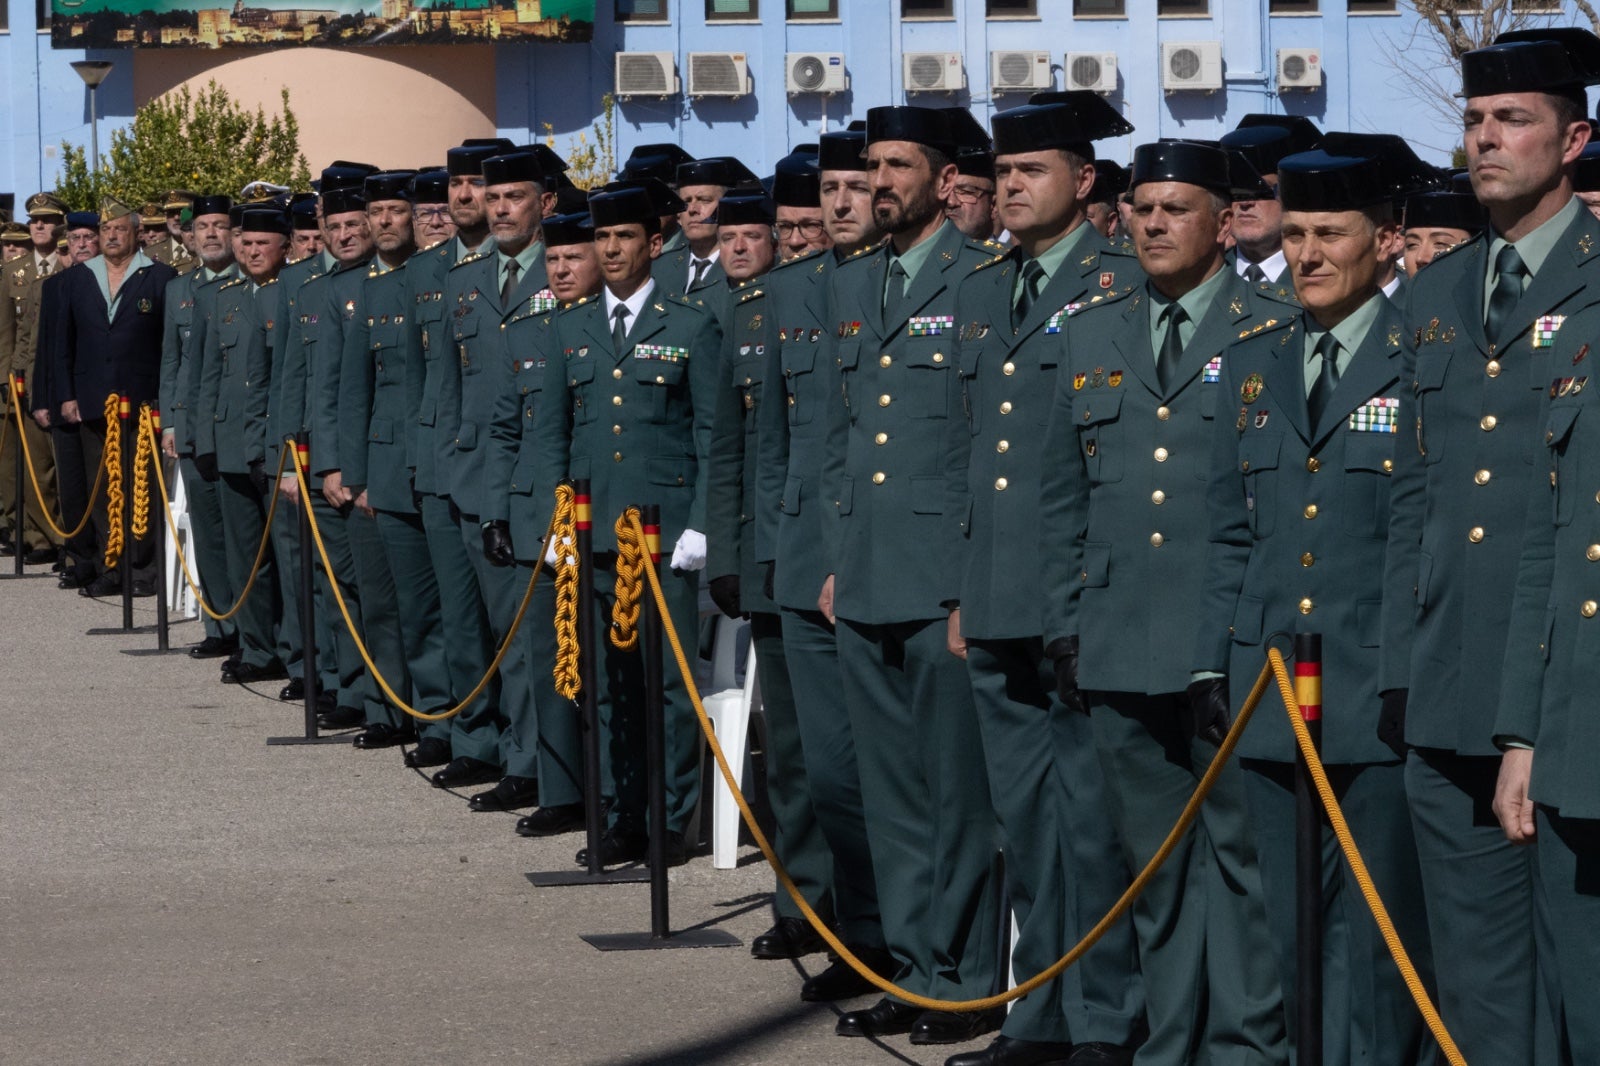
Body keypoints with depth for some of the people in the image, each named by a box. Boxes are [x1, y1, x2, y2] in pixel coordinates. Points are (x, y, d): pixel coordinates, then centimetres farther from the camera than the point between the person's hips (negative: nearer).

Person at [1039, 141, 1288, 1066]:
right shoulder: (1092, 335, 14)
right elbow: (1062, 497, 17)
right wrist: (1066, 628, 11)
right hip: (1122, 655, 5)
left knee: (1243, 853, -1)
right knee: (1157, 863, 9)